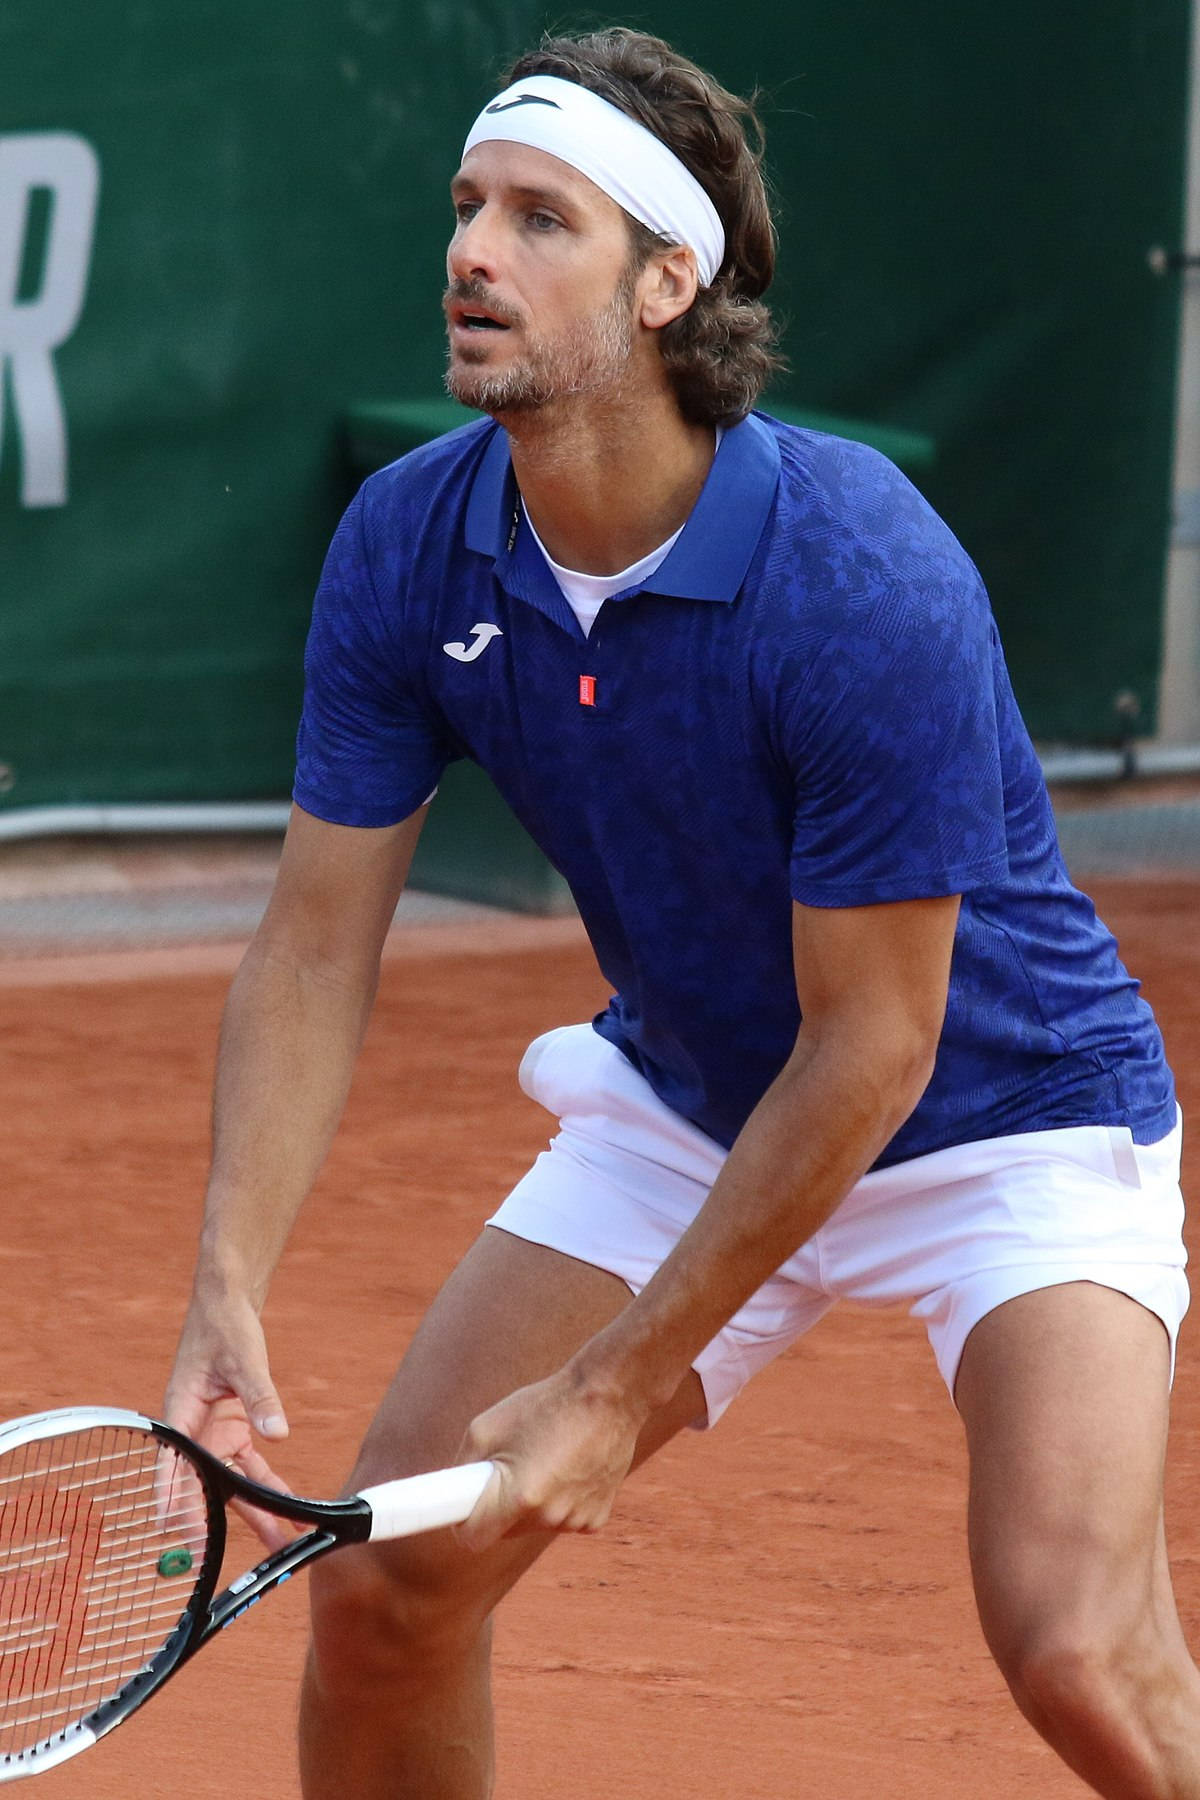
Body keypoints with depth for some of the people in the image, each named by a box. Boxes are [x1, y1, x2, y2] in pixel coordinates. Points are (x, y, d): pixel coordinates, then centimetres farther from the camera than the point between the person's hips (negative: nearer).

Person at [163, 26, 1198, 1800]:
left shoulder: (862, 579, -31)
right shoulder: (407, 546, -13)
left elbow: (868, 1050, -26)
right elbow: (317, 946, -8)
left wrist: (617, 1393, -23)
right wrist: (227, 1298, -22)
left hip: (1007, 1108, -6)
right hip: (683, 1107, 6)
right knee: (385, 1573, -4)